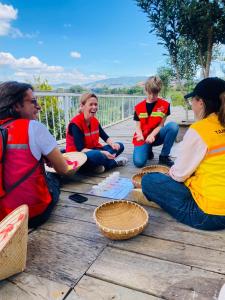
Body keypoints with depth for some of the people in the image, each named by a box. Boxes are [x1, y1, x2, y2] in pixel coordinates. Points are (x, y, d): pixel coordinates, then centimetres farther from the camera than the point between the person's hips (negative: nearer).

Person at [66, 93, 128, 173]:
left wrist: (113, 144, -16)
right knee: (96, 155, -40)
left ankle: (99, 165, -18)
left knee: (119, 146, -1)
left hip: (93, 150, 8)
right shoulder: (75, 123, -18)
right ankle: (114, 162, -8)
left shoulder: (95, 121, 4)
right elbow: (81, 149, -24)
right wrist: (102, 153, -33)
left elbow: (105, 137, 8)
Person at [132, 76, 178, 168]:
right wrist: (141, 136, -23)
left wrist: (152, 135, -22)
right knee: (138, 162, -25)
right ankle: (148, 150, 14)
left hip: (156, 136, 1)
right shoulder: (138, 107, 0)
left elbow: (161, 125, -5)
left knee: (173, 126, -30)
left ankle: (164, 156, -15)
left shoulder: (164, 105, -4)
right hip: (143, 138, 0)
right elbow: (138, 126, -1)